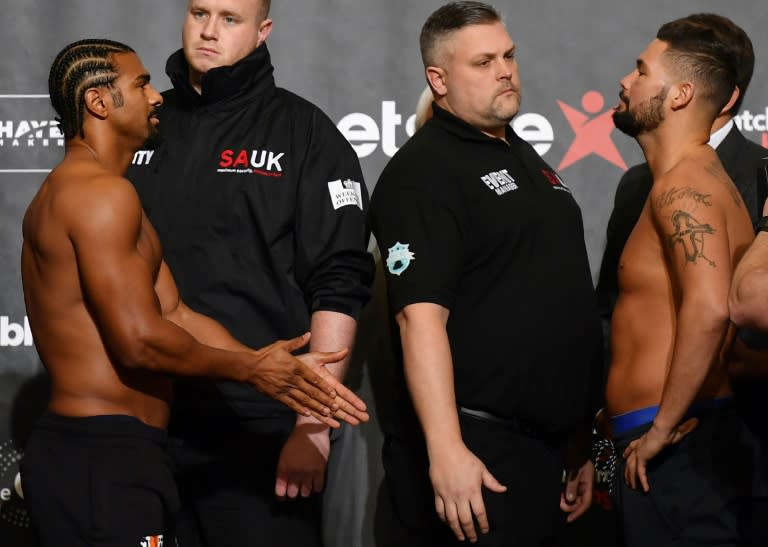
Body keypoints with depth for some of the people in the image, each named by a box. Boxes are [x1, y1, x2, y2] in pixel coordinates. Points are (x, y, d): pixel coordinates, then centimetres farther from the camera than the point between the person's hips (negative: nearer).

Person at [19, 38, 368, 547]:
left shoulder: (77, 192, 20)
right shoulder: (102, 191, -14)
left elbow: (175, 315, 12)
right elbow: (140, 340, -21)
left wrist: (280, 370, 3)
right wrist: (250, 368, -7)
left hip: (92, 450, 10)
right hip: (102, 459, -10)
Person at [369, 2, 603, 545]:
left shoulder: (524, 157, 16)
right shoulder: (423, 171, -11)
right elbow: (421, 315, -21)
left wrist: (579, 439, 20)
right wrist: (445, 451, -29)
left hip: (546, 448, 8)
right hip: (475, 450, -8)